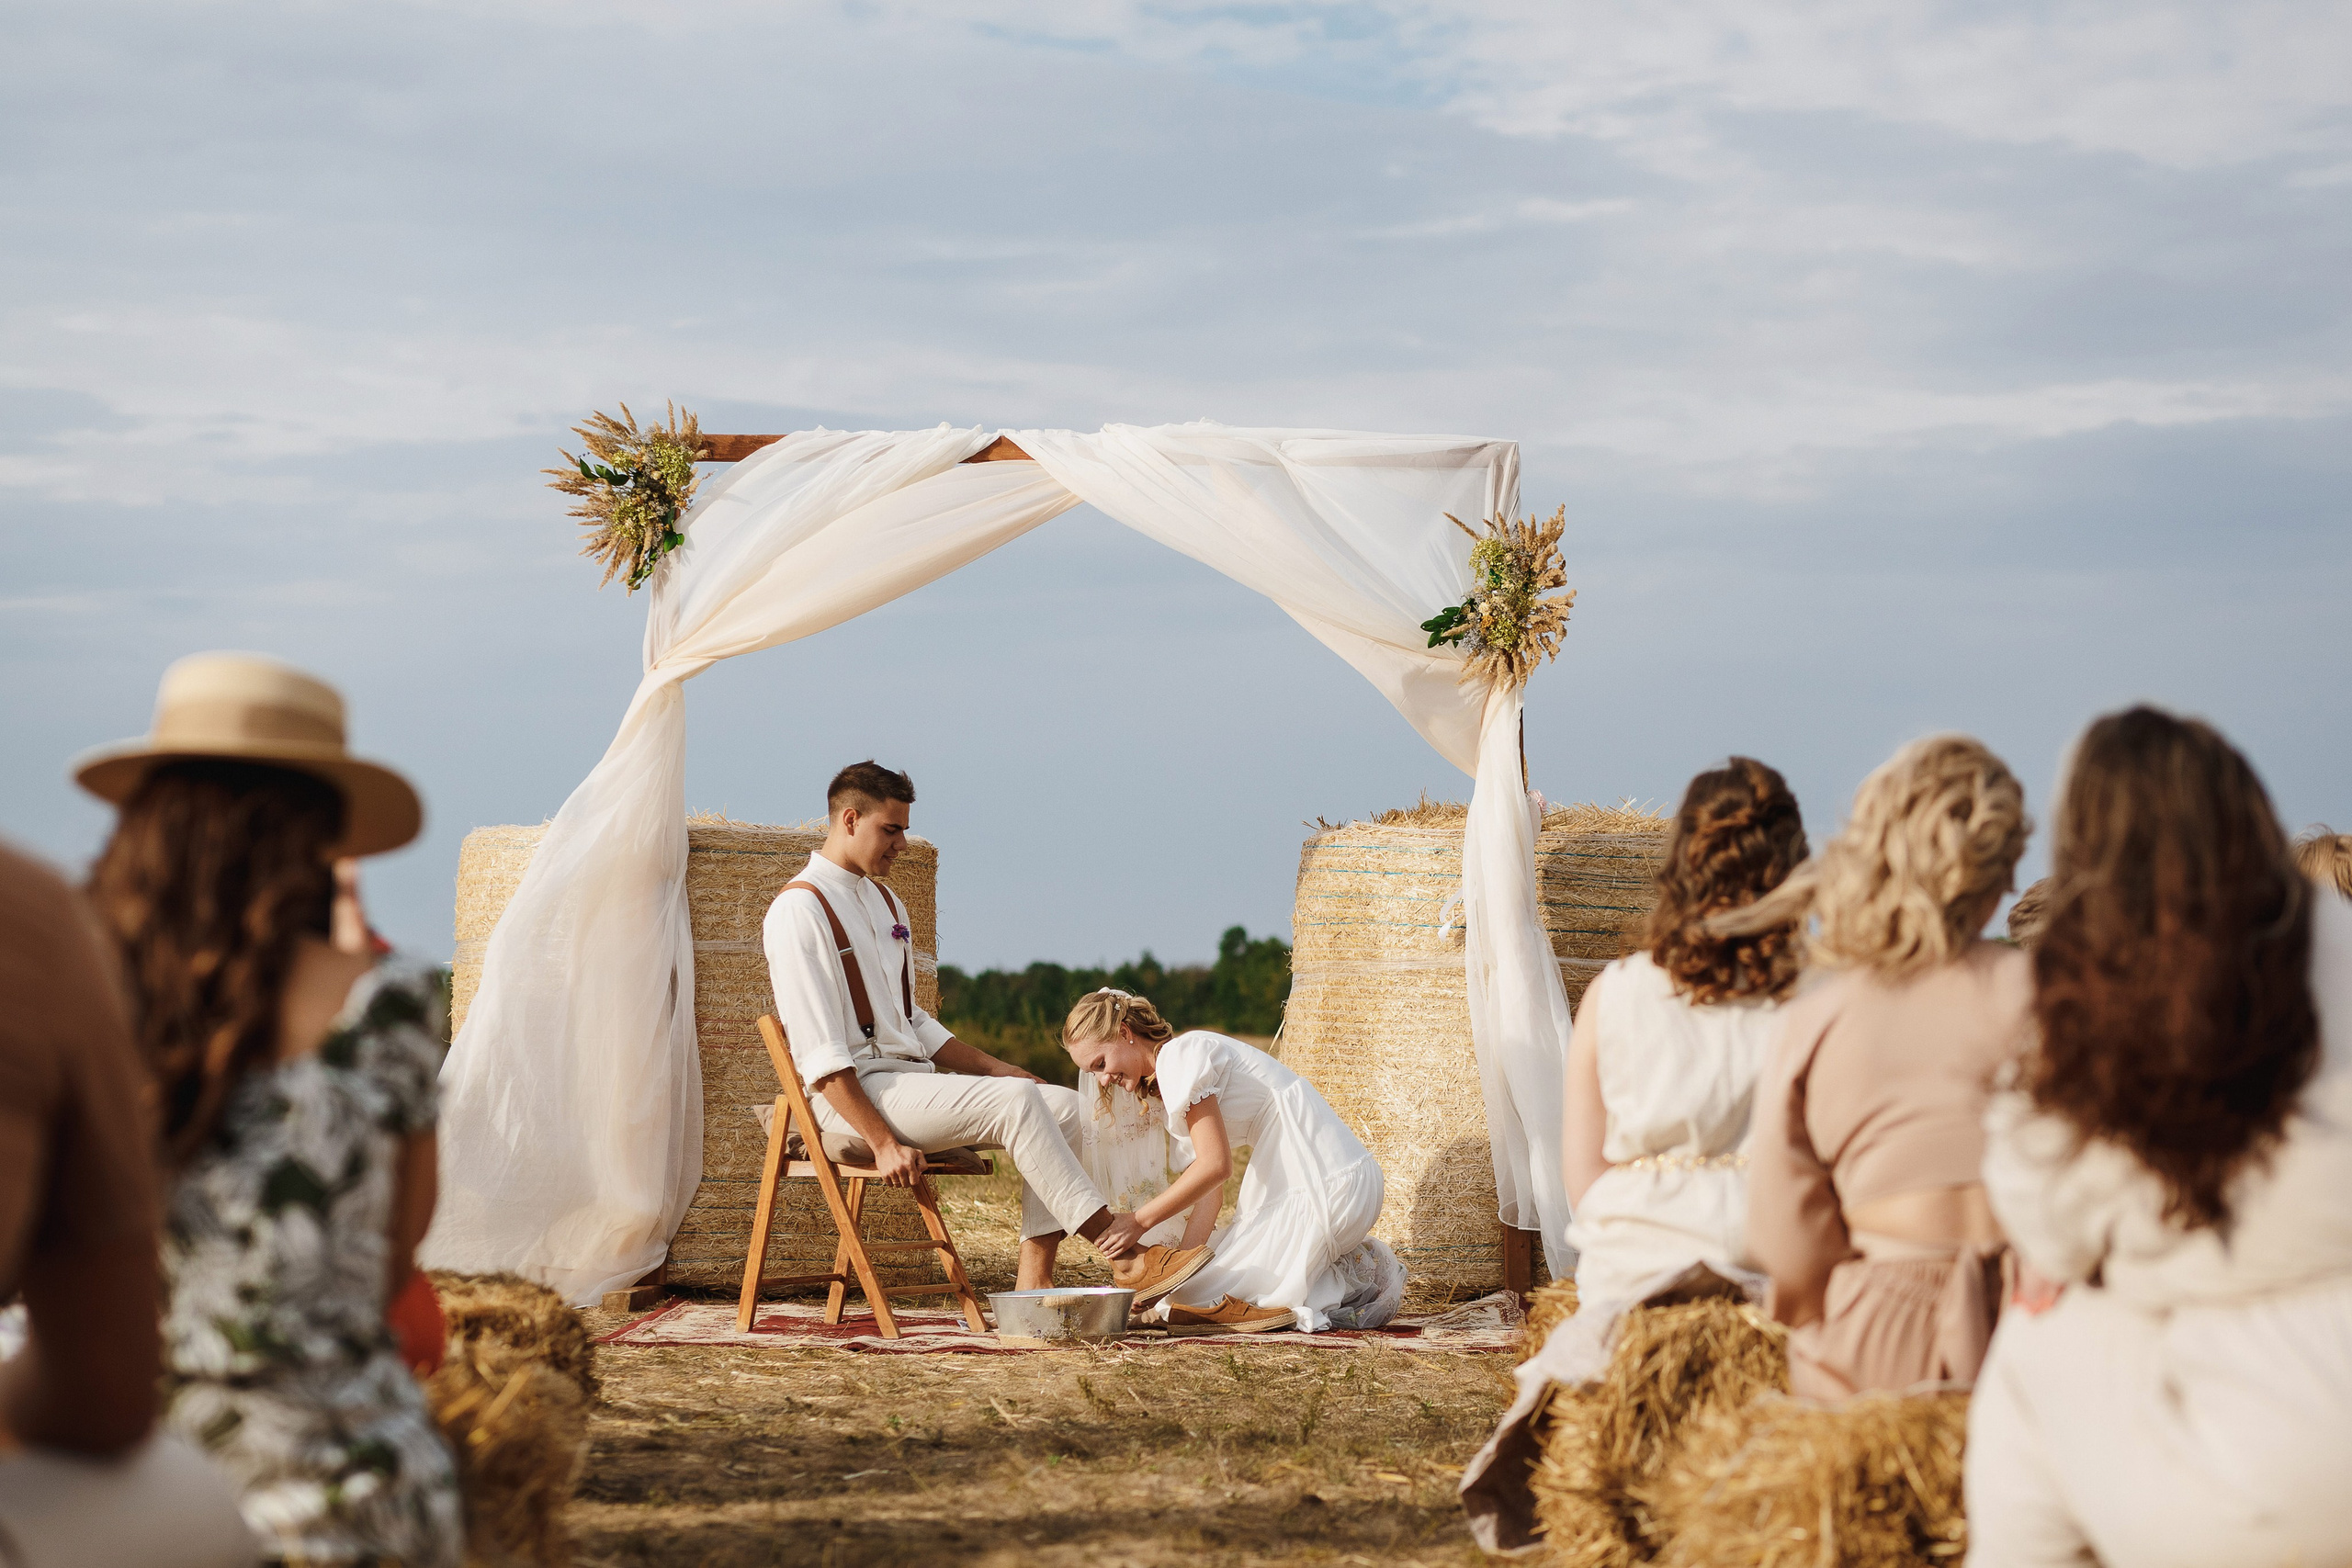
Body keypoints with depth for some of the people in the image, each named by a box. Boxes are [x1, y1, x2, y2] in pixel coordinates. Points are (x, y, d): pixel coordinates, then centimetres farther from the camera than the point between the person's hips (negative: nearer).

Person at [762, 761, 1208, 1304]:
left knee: (1063, 1106, -9)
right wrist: (882, 1142, -24)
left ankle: (1035, 1277, -20)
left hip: (909, 1077, 9)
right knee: (1015, 1101, -26)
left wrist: (996, 1069, 14)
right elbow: (818, 1053, -17)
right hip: (846, 1098, -9)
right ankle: (1122, 1254, -26)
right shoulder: (799, 911, -9)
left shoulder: (885, 905, 20)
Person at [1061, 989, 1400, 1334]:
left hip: (1326, 1187, -10)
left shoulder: (1179, 1056, -11)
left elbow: (1214, 1166, -19)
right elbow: (1211, 1189, 11)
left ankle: (1351, 1281, -4)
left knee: (1203, 1299, -7)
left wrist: (1138, 1221, -14)